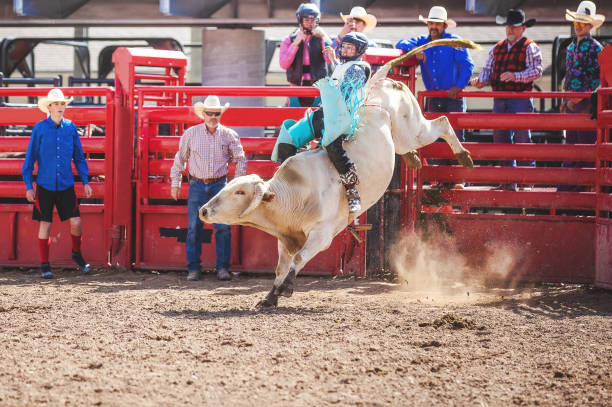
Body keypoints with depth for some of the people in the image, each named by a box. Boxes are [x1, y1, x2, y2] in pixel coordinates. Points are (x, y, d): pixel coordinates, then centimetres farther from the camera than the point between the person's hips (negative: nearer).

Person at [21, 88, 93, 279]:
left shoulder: (71, 127, 3)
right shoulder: (39, 129, -4)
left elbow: (79, 157, 11)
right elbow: (30, 158, 0)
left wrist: (85, 182, 7)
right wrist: (29, 186, -2)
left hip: (66, 185, 2)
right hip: (45, 185, -2)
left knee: (76, 222, -5)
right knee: (45, 224, 2)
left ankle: (76, 254, 21)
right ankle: (45, 265, 13)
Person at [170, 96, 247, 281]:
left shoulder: (229, 135, 3)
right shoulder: (191, 133, 3)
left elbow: (240, 159, 12)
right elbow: (180, 159, 11)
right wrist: (175, 182, 10)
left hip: (219, 185, 0)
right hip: (197, 185, 0)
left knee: (223, 228, -5)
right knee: (194, 228, 0)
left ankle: (223, 268, 3)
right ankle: (193, 269, 6)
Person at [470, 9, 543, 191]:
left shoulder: (530, 47, 1)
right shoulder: (497, 48, 19)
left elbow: (536, 70, -11)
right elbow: (488, 70, 17)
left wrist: (515, 76, -24)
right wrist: (480, 80, -5)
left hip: (520, 99, -6)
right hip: (499, 99, 6)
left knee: (522, 138, -9)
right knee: (500, 138, 5)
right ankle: (508, 182, 11)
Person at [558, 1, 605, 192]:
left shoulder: (595, 48, -8)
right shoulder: (571, 47, 16)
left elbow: (598, 77, -13)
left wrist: (582, 96, -18)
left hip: (586, 102, -8)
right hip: (571, 101, 8)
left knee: (586, 142, -5)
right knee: (570, 142, 9)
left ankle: (585, 184, -1)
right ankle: (568, 183, 12)